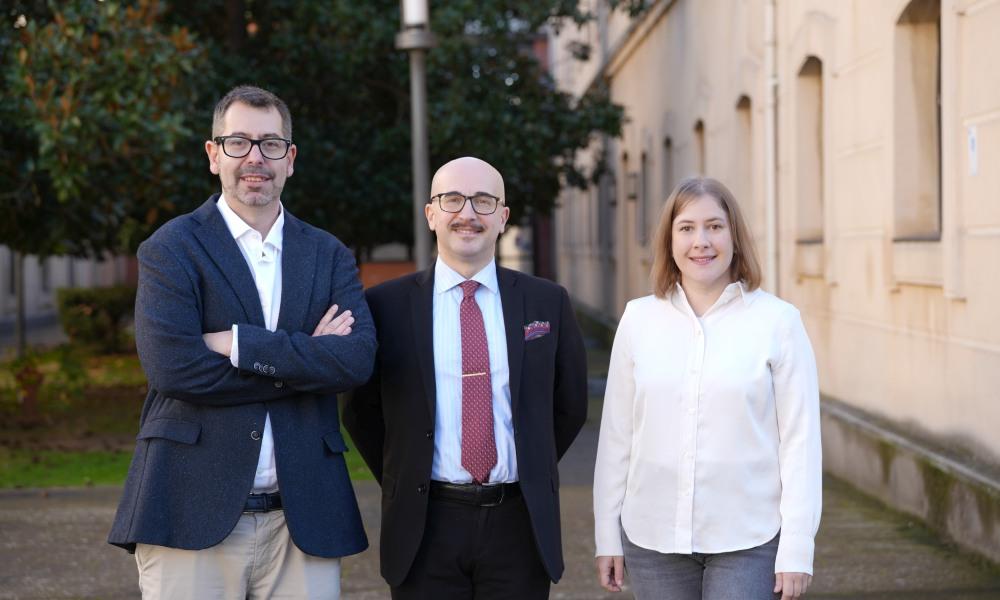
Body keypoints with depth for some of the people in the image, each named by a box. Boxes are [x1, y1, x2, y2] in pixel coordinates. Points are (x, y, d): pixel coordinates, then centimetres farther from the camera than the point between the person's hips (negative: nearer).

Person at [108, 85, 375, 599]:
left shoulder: (329, 256, 12)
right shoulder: (171, 249, 2)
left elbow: (358, 359, -5)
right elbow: (171, 364, -13)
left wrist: (240, 343, -14)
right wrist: (304, 358, -9)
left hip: (303, 517, 3)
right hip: (193, 516, -3)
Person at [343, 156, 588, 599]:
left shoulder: (547, 303, 3)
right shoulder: (387, 306, -1)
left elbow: (569, 406, 13)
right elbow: (361, 410, 8)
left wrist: (533, 474, 10)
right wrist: (404, 486, 6)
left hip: (519, 523, 1)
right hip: (425, 525, -1)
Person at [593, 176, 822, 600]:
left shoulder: (778, 321, -4)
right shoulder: (638, 319, 4)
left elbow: (800, 440, -4)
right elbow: (616, 435, 7)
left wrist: (796, 550, -7)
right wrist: (607, 536, 7)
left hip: (749, 539, -2)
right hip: (653, 537, 3)